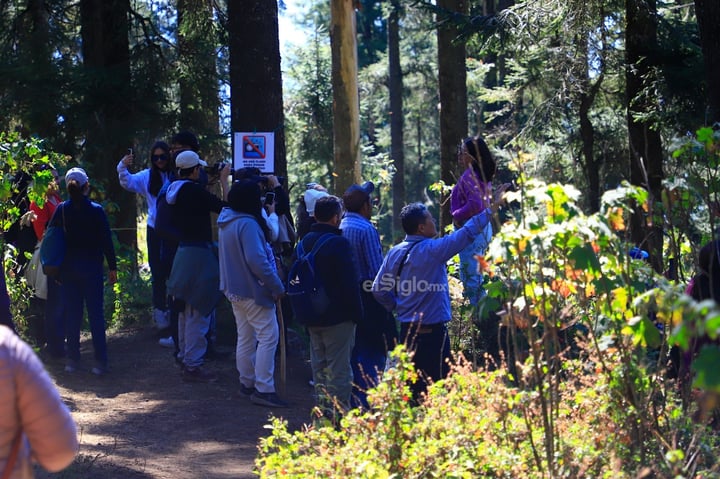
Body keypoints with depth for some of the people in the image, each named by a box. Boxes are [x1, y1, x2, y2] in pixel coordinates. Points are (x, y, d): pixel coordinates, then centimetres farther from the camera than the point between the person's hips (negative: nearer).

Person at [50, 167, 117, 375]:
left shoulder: (61, 210, -3)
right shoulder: (96, 210, -8)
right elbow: (106, 240, -6)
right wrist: (112, 267, 2)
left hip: (67, 270, 2)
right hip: (92, 268, -2)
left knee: (71, 314, 9)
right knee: (96, 314, 2)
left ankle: (73, 360, 12)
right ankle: (100, 362, -1)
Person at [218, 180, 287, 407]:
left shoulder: (226, 222, 10)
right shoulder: (247, 224, -22)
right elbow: (256, 261, -26)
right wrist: (277, 287, -18)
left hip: (235, 290, 10)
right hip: (253, 290, -10)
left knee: (245, 337, 17)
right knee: (268, 336, -7)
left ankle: (247, 383, 25)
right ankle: (263, 389, -10)